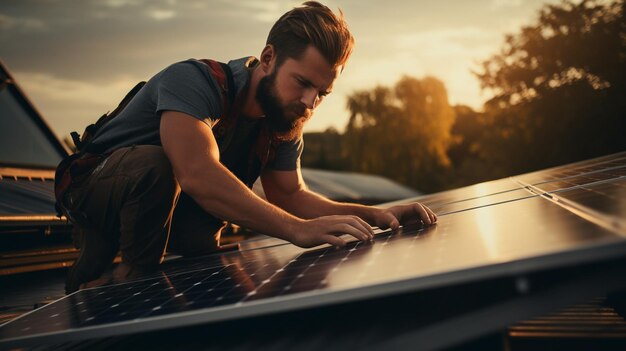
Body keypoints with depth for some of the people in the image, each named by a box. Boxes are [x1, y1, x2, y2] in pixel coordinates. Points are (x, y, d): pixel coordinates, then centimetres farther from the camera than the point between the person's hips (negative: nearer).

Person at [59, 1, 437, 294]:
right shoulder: (191, 80, -31)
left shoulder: (285, 121, -7)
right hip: (96, 186, -7)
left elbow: (290, 195, -4)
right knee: (154, 163, -36)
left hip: (161, 206, 7)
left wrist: (376, 214, -18)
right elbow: (199, 175, -47)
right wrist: (299, 229, -52)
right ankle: (133, 276, -14)